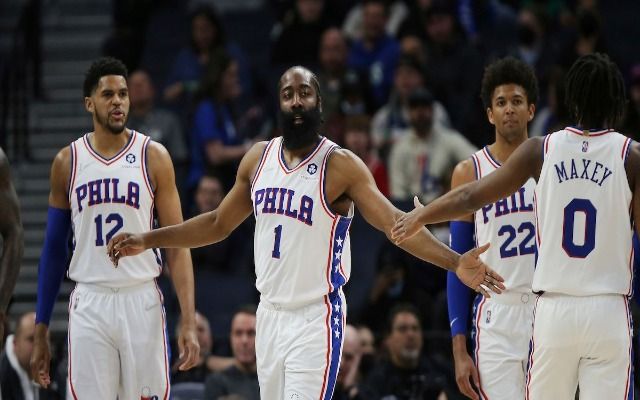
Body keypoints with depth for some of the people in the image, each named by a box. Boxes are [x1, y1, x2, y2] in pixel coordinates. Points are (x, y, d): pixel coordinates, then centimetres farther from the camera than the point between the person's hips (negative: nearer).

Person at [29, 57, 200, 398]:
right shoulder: (67, 162, 6)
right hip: (89, 303, 1)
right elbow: (54, 249, 11)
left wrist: (189, 322, -10)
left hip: (141, 302, -1)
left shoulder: (153, 156, 1)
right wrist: (40, 332, 8)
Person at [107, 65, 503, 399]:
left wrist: (455, 262, -35)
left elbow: (394, 222, -20)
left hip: (316, 319, -6)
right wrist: (146, 241, 20)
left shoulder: (341, 166, -11)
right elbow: (218, 224, 20)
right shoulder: (259, 158, 7)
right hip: (270, 313, 6)